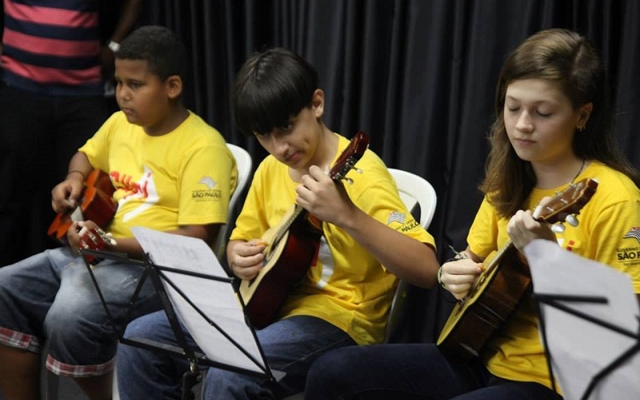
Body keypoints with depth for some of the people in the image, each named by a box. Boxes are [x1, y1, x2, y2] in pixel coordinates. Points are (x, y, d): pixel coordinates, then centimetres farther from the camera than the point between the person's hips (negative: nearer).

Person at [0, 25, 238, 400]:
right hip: (92, 250, 8)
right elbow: (87, 156, 32)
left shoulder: (203, 147, -15)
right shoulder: (120, 123, 10)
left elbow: (197, 239, -22)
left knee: (69, 317, -31)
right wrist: (74, 179, 8)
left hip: (156, 267, -8)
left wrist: (111, 243, -27)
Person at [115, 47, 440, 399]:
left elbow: (426, 270, -28)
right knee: (141, 339, -4)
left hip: (337, 316, -7)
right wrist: (239, 258, -5)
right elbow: (239, 240, 21)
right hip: (269, 302, 8)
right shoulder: (270, 170, 5)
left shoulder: (358, 173, -17)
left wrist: (346, 215, -41)